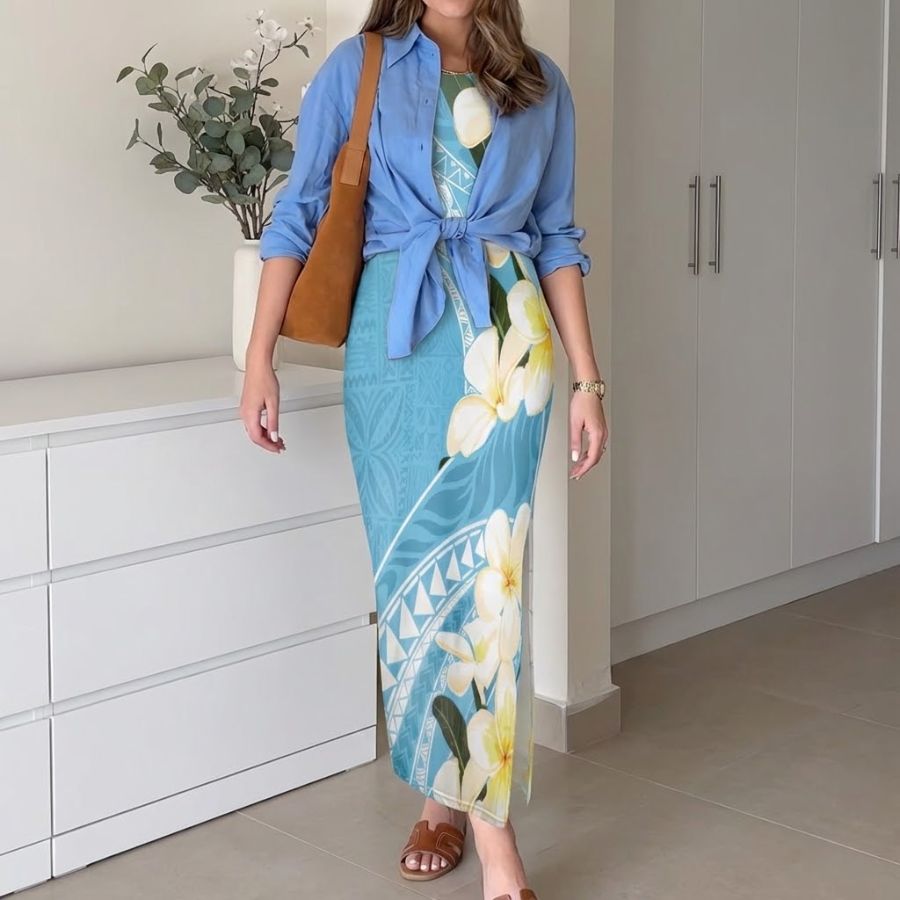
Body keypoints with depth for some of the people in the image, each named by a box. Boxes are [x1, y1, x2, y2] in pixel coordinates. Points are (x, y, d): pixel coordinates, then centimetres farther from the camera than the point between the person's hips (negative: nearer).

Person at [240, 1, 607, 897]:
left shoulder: (540, 84, 11)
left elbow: (557, 239, 12)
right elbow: (296, 215, 3)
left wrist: (587, 380, 7)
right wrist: (259, 358, -4)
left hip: (504, 337, 0)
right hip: (394, 340, 0)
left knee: (486, 562, -9)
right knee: (409, 565, 4)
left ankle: (486, 826, -7)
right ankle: (443, 792, 20)